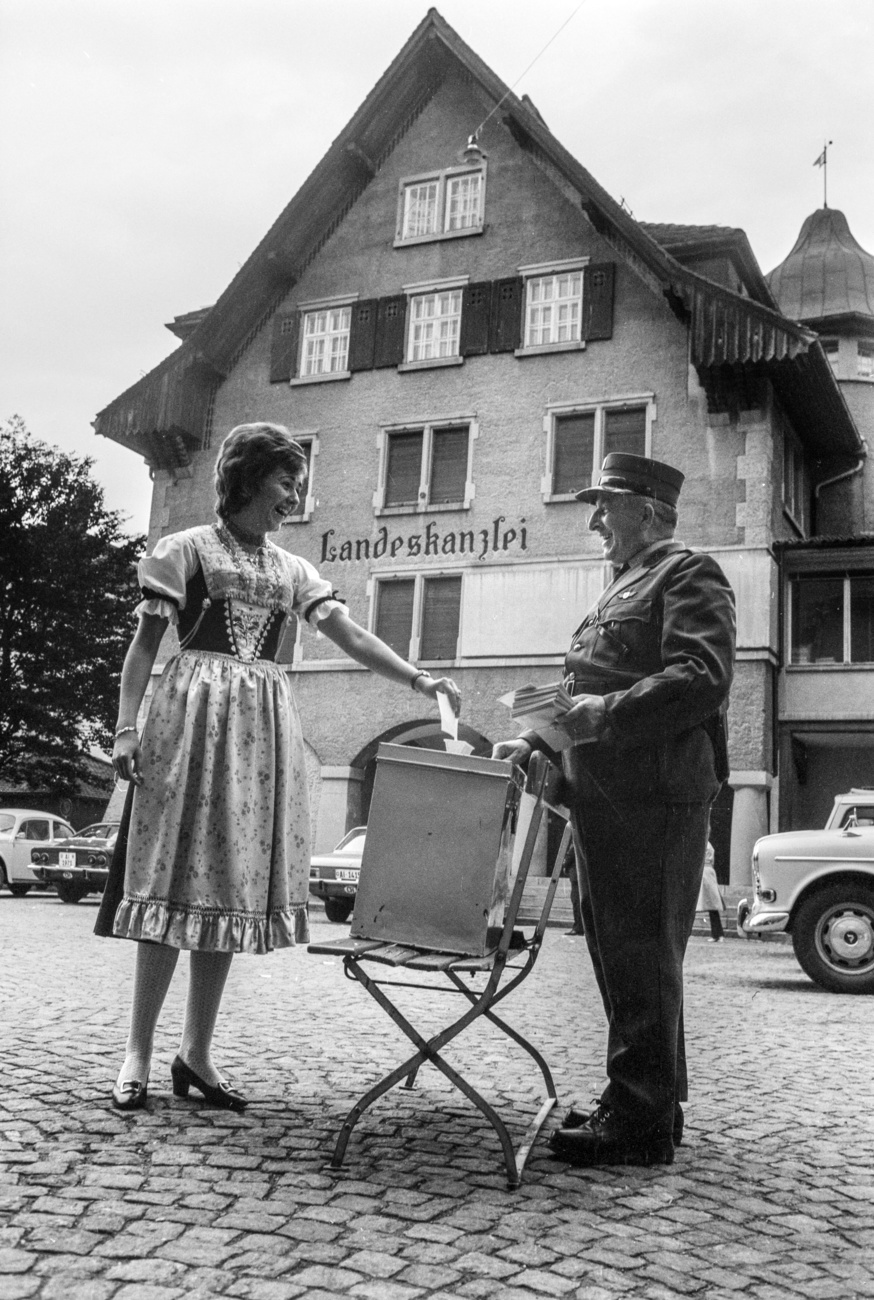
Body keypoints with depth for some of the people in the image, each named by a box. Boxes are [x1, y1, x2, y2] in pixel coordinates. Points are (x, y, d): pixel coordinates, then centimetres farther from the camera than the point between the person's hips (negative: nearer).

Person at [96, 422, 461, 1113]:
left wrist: (418, 678, -8)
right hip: (195, 715, -5)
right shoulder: (187, 548, 5)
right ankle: (139, 1051, 1)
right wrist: (126, 727, -9)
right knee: (179, 877, -7)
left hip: (265, 724, 5)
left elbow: (352, 637, 6)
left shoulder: (294, 570, 17)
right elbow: (145, 644, 1)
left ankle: (198, 1051, 10)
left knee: (234, 885, 3)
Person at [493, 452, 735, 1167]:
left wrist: (604, 713, -22)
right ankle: (644, 1102, 25)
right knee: (617, 948, 14)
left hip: (655, 797, -10)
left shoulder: (689, 575, -4)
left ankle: (642, 1123, 4)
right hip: (608, 799, 10)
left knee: (642, 954, -5)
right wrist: (537, 741, 13)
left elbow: (702, 680, -19)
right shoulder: (623, 589, 25)